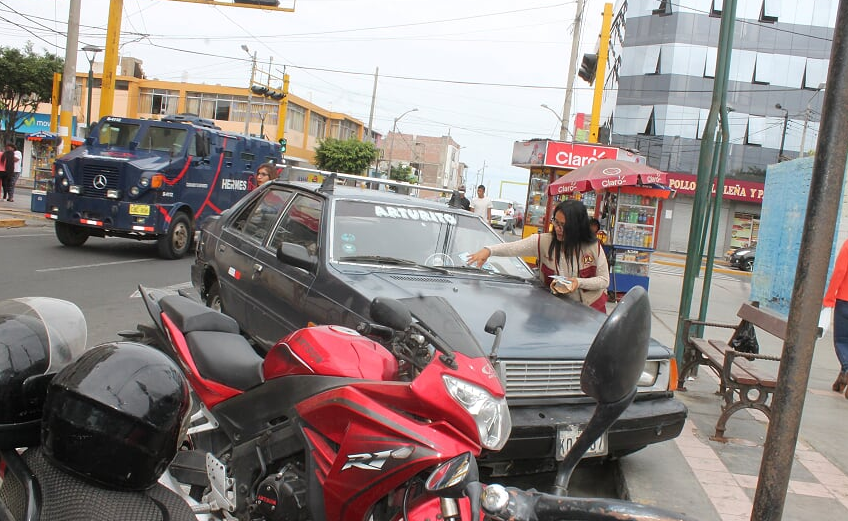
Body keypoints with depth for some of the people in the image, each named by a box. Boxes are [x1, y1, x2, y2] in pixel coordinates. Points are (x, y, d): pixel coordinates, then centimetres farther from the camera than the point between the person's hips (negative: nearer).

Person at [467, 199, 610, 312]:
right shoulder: (543, 241, -11)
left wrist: (579, 282, -22)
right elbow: (512, 248, -18)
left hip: (592, 308, 0)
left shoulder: (594, 247, -10)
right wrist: (488, 250, -34)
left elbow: (604, 280, -7)